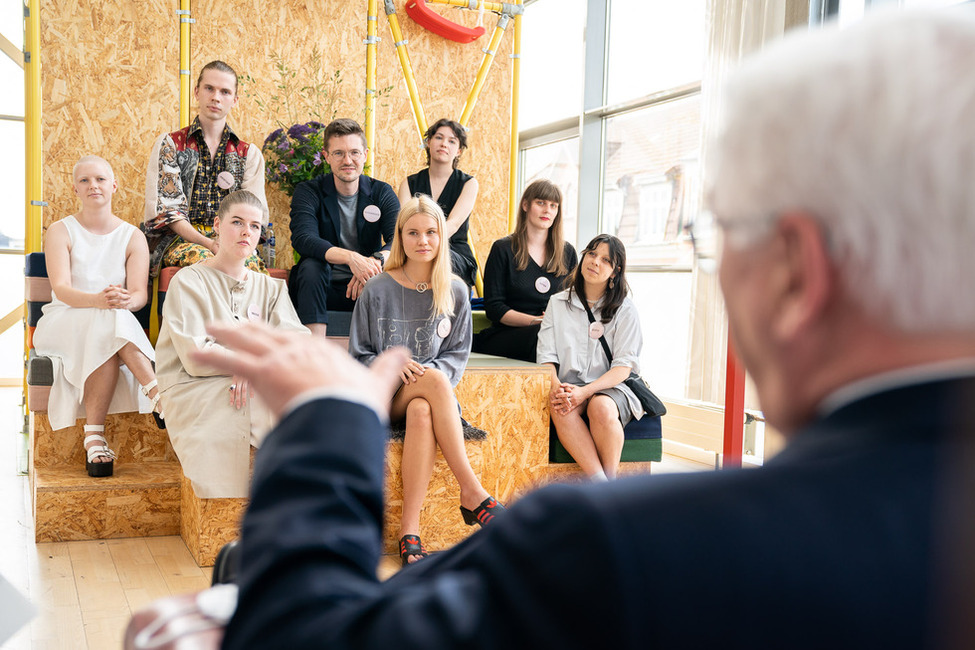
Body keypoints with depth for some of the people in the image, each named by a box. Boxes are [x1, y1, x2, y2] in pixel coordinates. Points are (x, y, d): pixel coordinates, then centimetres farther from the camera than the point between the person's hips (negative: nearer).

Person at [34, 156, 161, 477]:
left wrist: (126, 300, -33)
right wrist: (97, 300, -36)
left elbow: (140, 293, -6)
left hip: (117, 324, 2)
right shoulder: (60, 231, 2)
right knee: (110, 323, -35)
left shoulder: (133, 237, 7)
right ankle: (159, 393, -38)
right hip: (63, 323, -1)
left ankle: (94, 437, -40)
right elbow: (60, 288, -14)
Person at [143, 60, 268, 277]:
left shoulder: (249, 153, 18)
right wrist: (207, 243, -17)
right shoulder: (170, 144, 11)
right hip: (178, 240, -1)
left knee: (250, 262, -35)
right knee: (201, 257, -39)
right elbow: (166, 209, 0)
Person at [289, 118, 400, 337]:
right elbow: (302, 239, -20)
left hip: (367, 287, 1)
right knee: (310, 266, -31)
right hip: (323, 287, -1)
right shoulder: (308, 192, -1)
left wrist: (377, 260, -36)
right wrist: (351, 258, -37)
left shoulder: (382, 193, 4)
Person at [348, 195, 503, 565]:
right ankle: (473, 492, -34)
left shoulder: (455, 292, 7)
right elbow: (358, 356, 4)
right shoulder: (377, 290, 2)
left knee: (422, 413, -37)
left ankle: (409, 529, -37)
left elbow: (457, 354, 9)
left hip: (430, 396, 1)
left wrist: (427, 373, -12)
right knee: (435, 381, -35)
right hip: (383, 397, -1)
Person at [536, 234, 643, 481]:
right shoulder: (558, 303, 13)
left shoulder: (625, 310, 4)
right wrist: (555, 385, -16)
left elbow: (624, 366, -3)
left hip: (611, 386, -1)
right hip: (570, 384, 2)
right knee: (560, 409, -33)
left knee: (601, 408, -36)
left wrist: (585, 391, -19)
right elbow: (546, 355, 7)